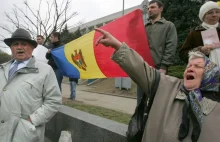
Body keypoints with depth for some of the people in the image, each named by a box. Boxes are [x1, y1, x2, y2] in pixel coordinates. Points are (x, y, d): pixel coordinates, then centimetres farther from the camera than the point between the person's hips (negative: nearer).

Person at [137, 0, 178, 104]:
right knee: (141, 99, 7)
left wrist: (163, 67, -13)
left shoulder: (168, 26, 9)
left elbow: (171, 48, -3)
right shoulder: (144, 27, 21)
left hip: (158, 68, -4)